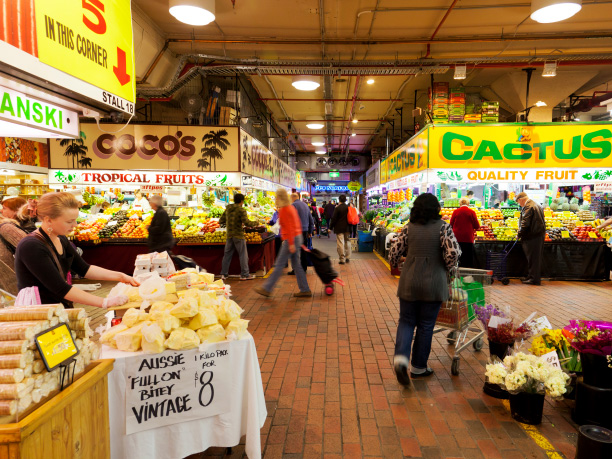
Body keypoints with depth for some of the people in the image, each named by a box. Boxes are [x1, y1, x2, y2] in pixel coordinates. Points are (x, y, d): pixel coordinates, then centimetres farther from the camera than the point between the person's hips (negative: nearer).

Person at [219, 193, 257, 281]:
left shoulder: (228, 209, 9)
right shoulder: (241, 210, -10)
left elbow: (221, 221, 14)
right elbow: (247, 222, -18)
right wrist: (255, 223, -3)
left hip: (229, 235, 6)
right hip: (239, 235, -6)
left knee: (227, 254, 11)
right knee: (243, 255, 2)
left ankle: (224, 274, 14)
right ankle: (245, 274, 4)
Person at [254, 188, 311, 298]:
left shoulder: (284, 210, -13)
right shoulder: (291, 207, 15)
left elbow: (289, 227, -19)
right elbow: (298, 224, 19)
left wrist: (291, 244, -21)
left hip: (290, 239, -9)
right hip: (297, 237, 10)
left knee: (279, 265, -3)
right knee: (296, 265, 12)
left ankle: (267, 289, 4)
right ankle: (305, 290, 15)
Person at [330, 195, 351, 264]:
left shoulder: (337, 208, -12)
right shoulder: (348, 208, 3)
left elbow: (334, 219, -10)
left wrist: (330, 227, -1)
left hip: (339, 229, -5)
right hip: (347, 228, 5)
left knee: (340, 243, -3)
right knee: (347, 242, 15)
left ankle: (342, 259, -5)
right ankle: (347, 258, 21)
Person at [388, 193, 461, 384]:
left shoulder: (409, 227, 0)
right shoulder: (442, 227, -5)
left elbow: (394, 252, 1)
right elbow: (453, 252, -15)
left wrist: (395, 264, 23)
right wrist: (447, 268, 4)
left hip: (409, 283, 2)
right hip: (433, 284, -1)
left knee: (406, 321, 13)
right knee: (426, 325, 10)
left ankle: (401, 357, -9)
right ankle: (418, 367, 21)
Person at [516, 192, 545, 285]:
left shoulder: (528, 207, -15)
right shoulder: (536, 205, 18)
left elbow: (525, 224, -21)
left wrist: (519, 235, -11)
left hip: (532, 236, -10)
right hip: (539, 234, 10)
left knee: (533, 258, -5)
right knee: (536, 257, 14)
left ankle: (534, 279, 0)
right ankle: (533, 277, 22)